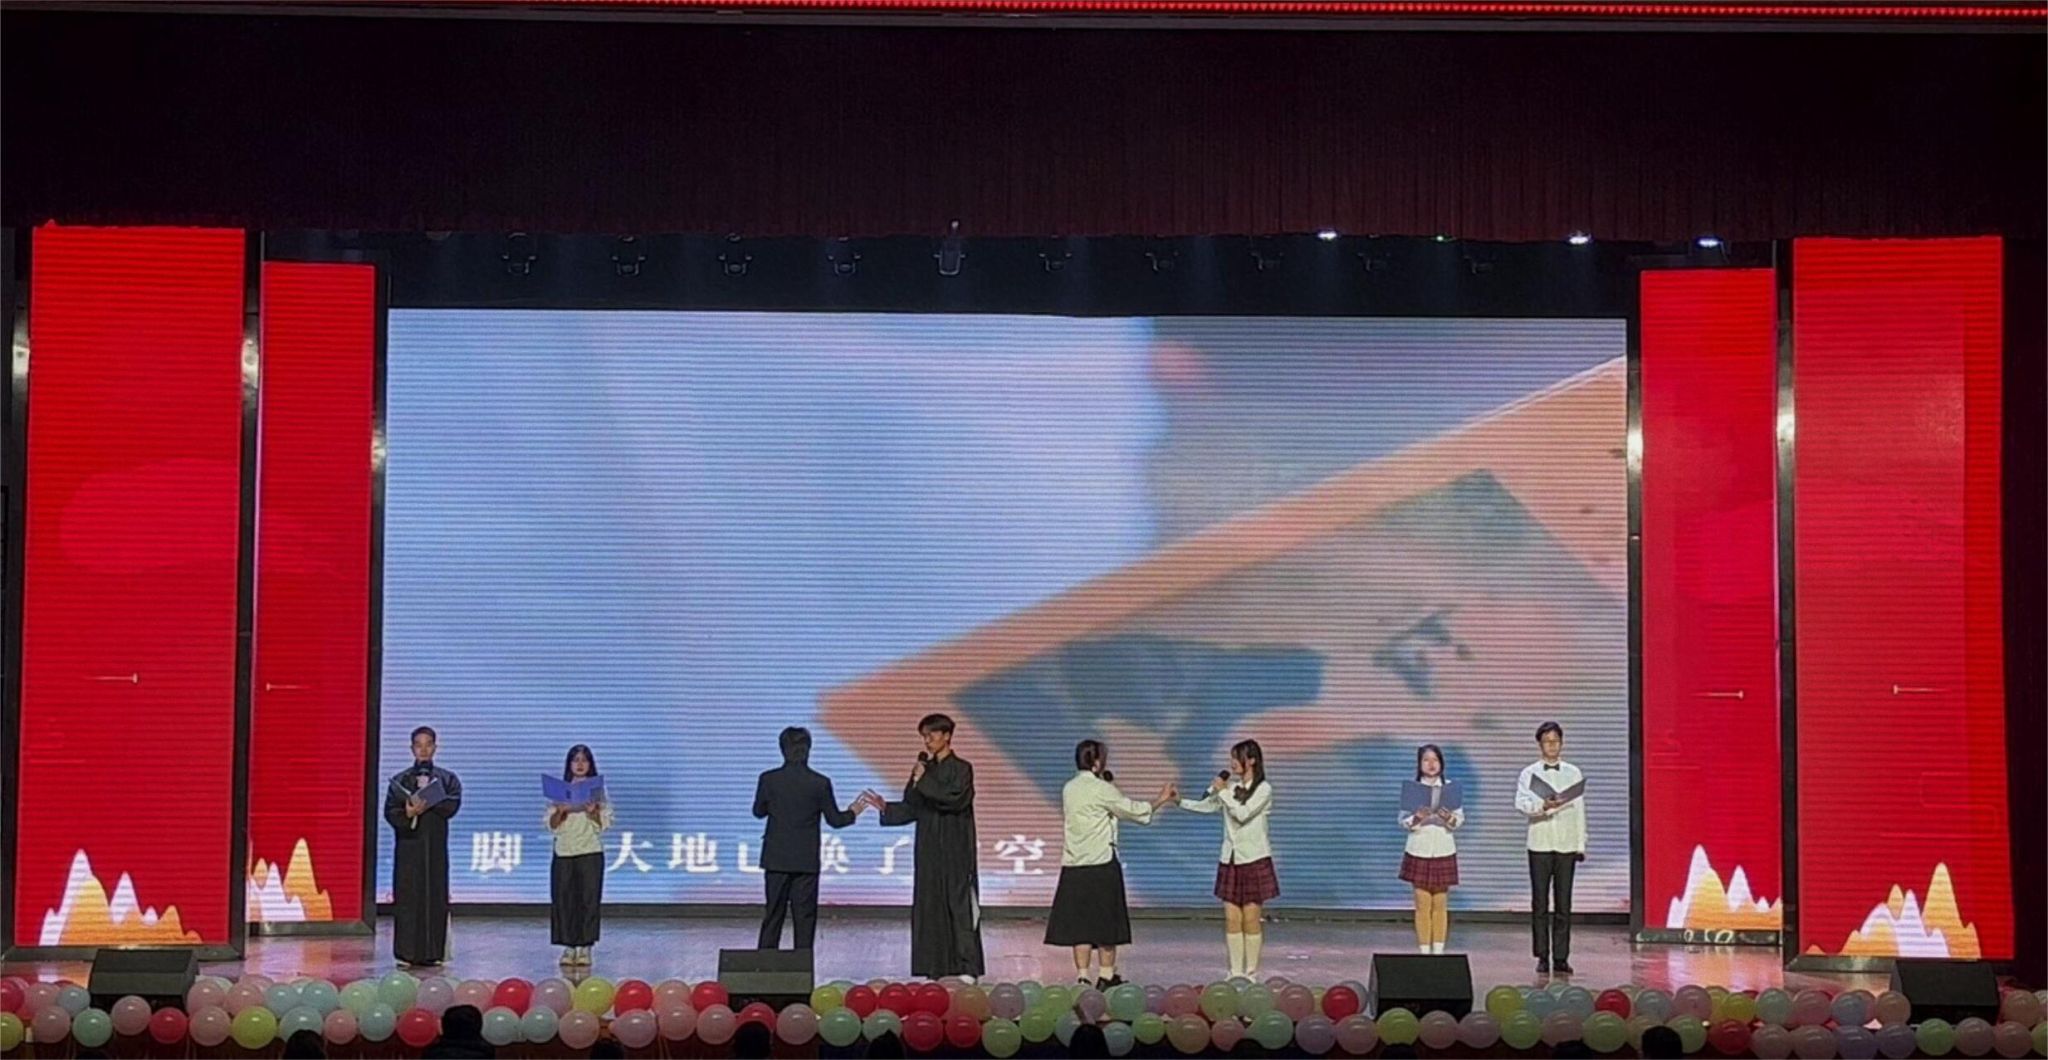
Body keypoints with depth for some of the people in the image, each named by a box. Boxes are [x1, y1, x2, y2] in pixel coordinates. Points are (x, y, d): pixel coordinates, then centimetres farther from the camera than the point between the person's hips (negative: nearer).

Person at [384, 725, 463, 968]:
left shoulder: (448, 779, 10)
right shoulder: (399, 780, 8)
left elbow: (452, 805, -7)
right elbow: (390, 811, -3)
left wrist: (427, 801, -20)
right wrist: (408, 814, -23)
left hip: (435, 846, 1)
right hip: (408, 847, -1)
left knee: (435, 898, -2)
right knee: (407, 897, -5)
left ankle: (432, 952, 3)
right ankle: (406, 953, -3)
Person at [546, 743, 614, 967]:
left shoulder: (598, 791, 5)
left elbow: (604, 824, 1)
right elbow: (551, 824, 4)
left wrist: (592, 812, -18)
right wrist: (560, 811, -15)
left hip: (590, 852, -1)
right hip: (564, 851, 1)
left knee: (589, 899, -5)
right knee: (563, 899, -2)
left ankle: (585, 947, 1)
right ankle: (568, 947, 5)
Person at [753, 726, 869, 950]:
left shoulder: (769, 779, -6)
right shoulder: (820, 783, -8)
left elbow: (758, 811, 7)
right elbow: (834, 820, -1)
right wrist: (853, 812, 19)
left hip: (776, 859, 1)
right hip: (806, 861, -1)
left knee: (773, 915, 8)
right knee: (805, 918, 3)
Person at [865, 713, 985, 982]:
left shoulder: (961, 769, -4)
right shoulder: (924, 768, 13)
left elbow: (954, 799, -19)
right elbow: (911, 807, 13)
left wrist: (924, 781, -15)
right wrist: (886, 809, -2)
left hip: (955, 851, -6)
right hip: (928, 850, 6)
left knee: (960, 906, -7)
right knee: (929, 908, 4)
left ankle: (967, 968, -6)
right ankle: (937, 968, 9)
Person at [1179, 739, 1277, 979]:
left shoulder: (1263, 789, -8)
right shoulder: (1231, 786, 9)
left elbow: (1242, 813, -19)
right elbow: (1205, 806, 10)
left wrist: (1222, 791, -14)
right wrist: (1179, 801, 0)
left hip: (1254, 860, -5)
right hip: (1230, 859, 5)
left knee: (1250, 918, -2)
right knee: (1232, 918, 3)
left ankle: (1251, 973, 6)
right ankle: (1236, 972, 9)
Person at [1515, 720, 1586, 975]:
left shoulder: (1573, 773, 9)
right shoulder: (1529, 773, 3)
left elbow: (1580, 810, 10)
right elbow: (1521, 803, -10)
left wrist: (1581, 845, 7)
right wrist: (1543, 805, -29)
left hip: (1566, 846, 1)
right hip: (1540, 845, -1)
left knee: (1564, 904, 1)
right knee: (1540, 904, -1)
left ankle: (1561, 957, 4)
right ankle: (1542, 957, 4)